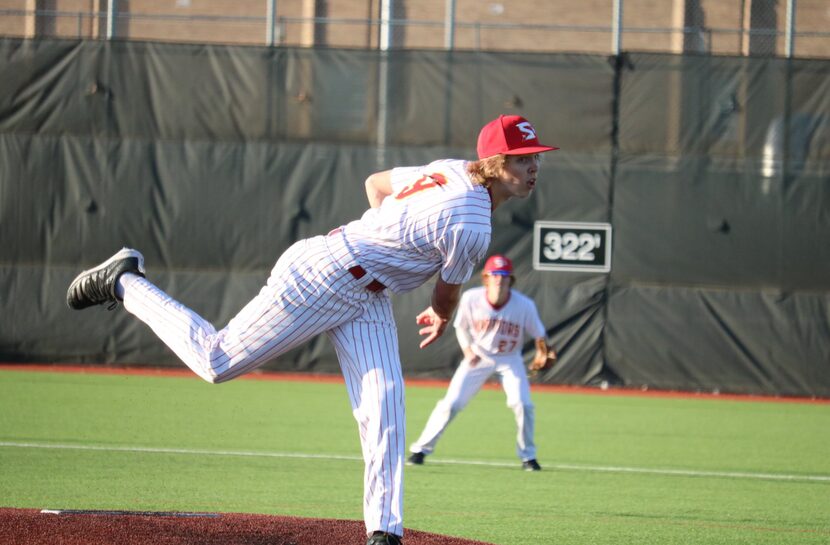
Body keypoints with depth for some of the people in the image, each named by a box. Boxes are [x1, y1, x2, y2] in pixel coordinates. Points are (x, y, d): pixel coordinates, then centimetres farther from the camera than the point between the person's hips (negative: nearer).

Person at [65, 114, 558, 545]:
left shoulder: (452, 171, 1)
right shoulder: (470, 228, -27)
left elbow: (376, 183, 17)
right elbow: (447, 296, -8)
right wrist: (440, 319, 15)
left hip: (366, 294, 9)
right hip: (321, 276, -9)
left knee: (385, 405, -5)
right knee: (217, 360, 4)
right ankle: (124, 283, 22)